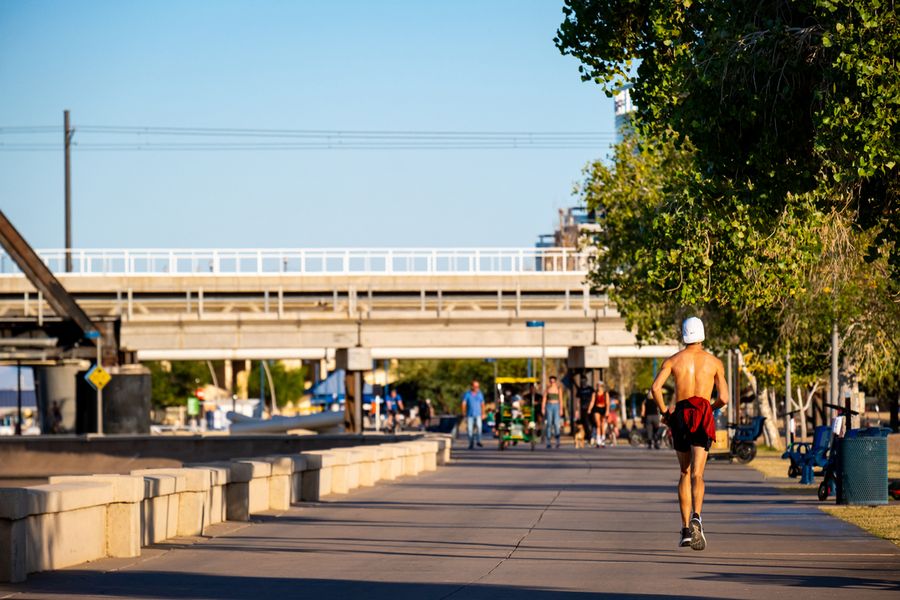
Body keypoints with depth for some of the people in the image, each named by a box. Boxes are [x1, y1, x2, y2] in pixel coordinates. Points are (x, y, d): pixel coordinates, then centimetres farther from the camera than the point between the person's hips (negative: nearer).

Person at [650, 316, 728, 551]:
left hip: (680, 415, 1)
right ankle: (696, 517, -37)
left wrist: (664, 412, 6)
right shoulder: (714, 362, 7)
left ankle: (686, 529, 10)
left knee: (684, 473, 14)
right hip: (703, 414, -1)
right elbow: (724, 398, 3)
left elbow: (655, 387, -8)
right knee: (697, 474, -11)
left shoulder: (673, 360, 7)